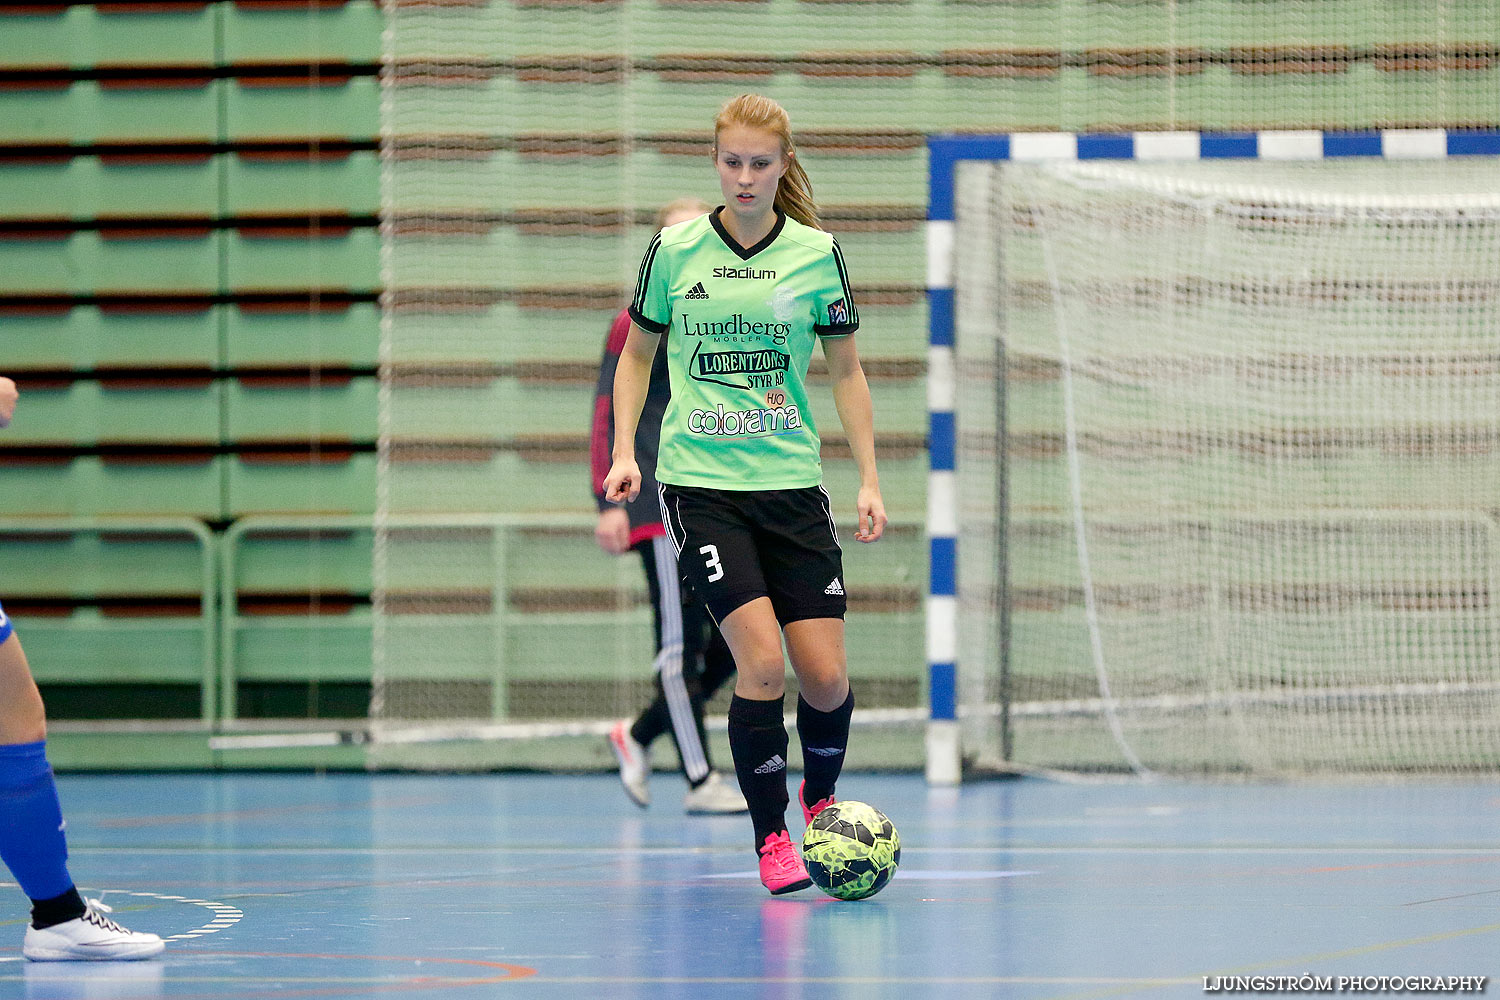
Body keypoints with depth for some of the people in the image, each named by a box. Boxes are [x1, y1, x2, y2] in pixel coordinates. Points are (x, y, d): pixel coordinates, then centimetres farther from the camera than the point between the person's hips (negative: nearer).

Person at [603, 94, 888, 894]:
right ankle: (770, 838, -2)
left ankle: (821, 805, 27)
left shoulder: (816, 255, 2)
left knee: (826, 677, -3)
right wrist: (624, 451, 2)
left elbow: (846, 370, 10)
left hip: (792, 484, 2)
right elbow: (638, 352, 13)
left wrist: (868, 479, 5)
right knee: (761, 659, -17)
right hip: (699, 483, -2)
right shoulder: (675, 250, 1)